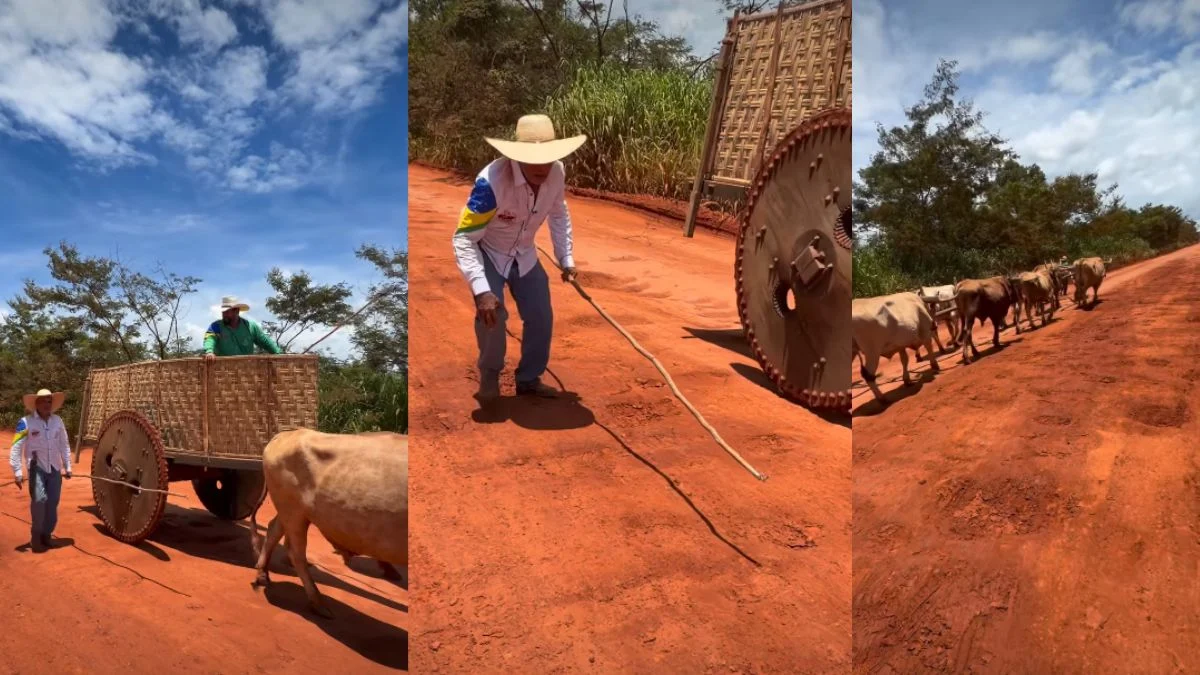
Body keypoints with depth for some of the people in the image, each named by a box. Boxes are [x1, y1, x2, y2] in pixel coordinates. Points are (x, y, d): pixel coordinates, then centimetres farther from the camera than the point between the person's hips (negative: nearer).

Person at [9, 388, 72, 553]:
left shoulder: (58, 421, 4)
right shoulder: (26, 422, -11)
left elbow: (64, 445, 14)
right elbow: (16, 448, -9)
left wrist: (67, 466, 15)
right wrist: (17, 472, -12)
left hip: (54, 468, 4)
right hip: (37, 467, -4)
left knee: (53, 503, 5)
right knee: (39, 499, -18)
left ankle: (46, 535, 21)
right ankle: (36, 536, -3)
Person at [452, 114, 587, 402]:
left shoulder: (557, 173, -20)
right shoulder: (491, 181, -38)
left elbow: (559, 215, 4)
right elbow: (463, 239, -33)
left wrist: (566, 259, 2)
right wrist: (481, 291, -42)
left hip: (524, 255, 5)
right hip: (487, 254, -5)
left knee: (541, 317, 3)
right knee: (492, 315, -22)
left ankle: (529, 379, 26)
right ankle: (489, 376, 7)